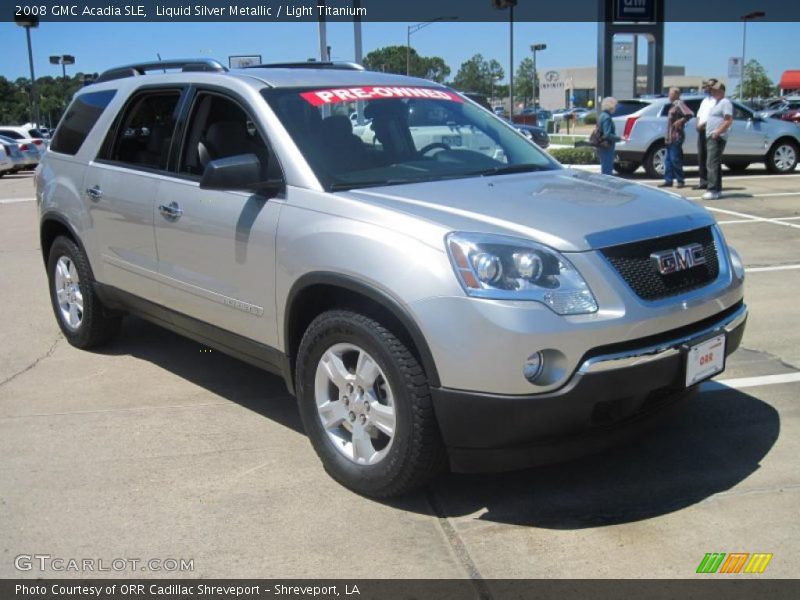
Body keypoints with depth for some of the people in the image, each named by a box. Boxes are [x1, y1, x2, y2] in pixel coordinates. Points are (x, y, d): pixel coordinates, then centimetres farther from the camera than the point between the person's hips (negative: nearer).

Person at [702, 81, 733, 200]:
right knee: (714, 164, 13)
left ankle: (713, 190, -20)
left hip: (717, 138, -11)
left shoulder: (725, 103, -9)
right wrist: (704, 124, 17)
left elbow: (729, 121, -18)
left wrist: (717, 132, -24)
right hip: (711, 137, 11)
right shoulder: (716, 103, 21)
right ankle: (717, 189, 19)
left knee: (712, 164, -17)